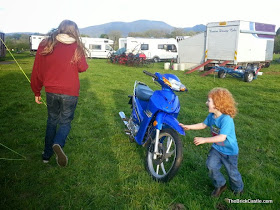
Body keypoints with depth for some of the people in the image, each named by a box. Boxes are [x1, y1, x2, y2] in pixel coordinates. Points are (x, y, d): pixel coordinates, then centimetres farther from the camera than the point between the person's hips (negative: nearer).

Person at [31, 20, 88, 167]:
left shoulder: (45, 45, 0)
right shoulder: (76, 47, -8)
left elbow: (37, 71, 1)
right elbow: (83, 68, 0)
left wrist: (36, 92, 11)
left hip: (51, 91, 3)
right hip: (70, 92, -2)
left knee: (52, 120, 20)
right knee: (65, 121, 11)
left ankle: (47, 154, 26)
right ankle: (58, 144, -20)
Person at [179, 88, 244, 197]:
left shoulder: (226, 119, -33)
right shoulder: (211, 115, -8)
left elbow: (222, 137, -38)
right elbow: (203, 125, 11)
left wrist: (204, 140, -41)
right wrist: (188, 127, 6)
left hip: (229, 151, -6)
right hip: (216, 148, 6)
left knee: (232, 172, 11)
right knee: (211, 165, -6)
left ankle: (238, 188, 41)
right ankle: (220, 185, 20)